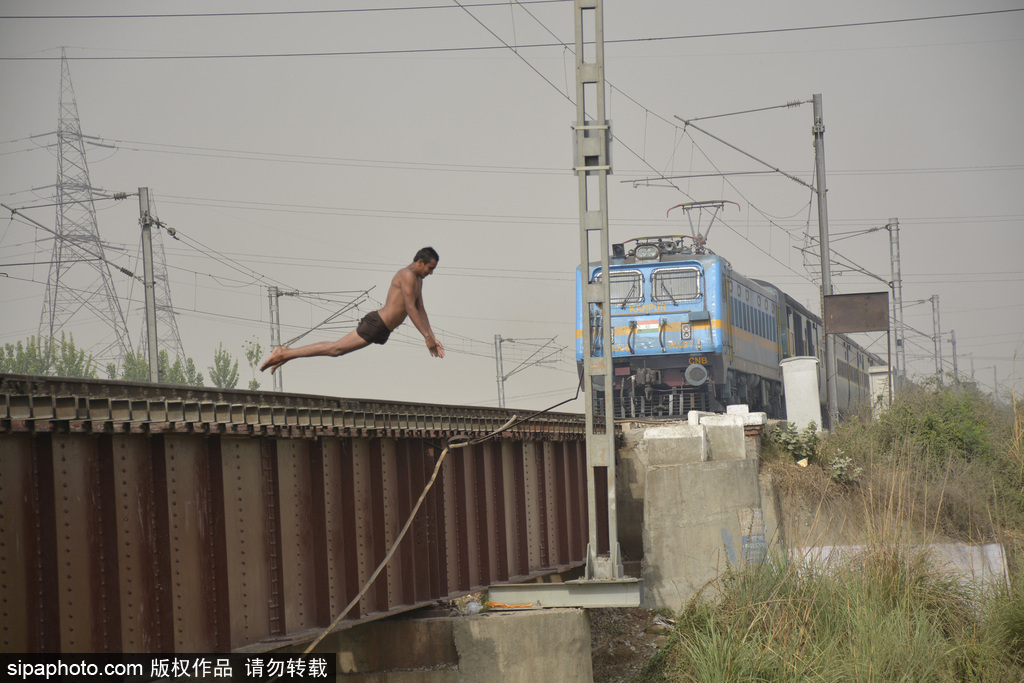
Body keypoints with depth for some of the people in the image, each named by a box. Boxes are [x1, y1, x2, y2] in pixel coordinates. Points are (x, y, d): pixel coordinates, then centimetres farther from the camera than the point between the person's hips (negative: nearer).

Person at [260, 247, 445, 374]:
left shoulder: (418, 280, 19)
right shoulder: (407, 275, -13)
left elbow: (420, 311, 23)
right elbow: (410, 309, -19)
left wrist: (433, 338, 15)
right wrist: (427, 336, -19)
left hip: (382, 330, 9)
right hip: (375, 325, -9)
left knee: (336, 348, 8)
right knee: (336, 348, -10)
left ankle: (285, 353, 10)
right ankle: (283, 354, -10)